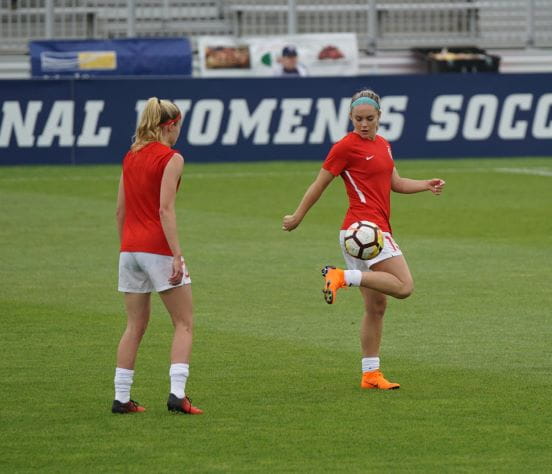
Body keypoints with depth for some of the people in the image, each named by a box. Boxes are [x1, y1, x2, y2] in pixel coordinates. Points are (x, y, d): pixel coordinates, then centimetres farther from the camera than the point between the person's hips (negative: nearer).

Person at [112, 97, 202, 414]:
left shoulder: (130, 157, 11)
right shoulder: (171, 159, -9)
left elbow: (120, 210, 14)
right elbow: (165, 210, -17)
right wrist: (177, 256, -19)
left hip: (130, 248, 7)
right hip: (158, 249, -7)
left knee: (136, 326, 13)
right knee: (184, 323, 1)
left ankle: (121, 397, 11)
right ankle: (177, 393, -11)